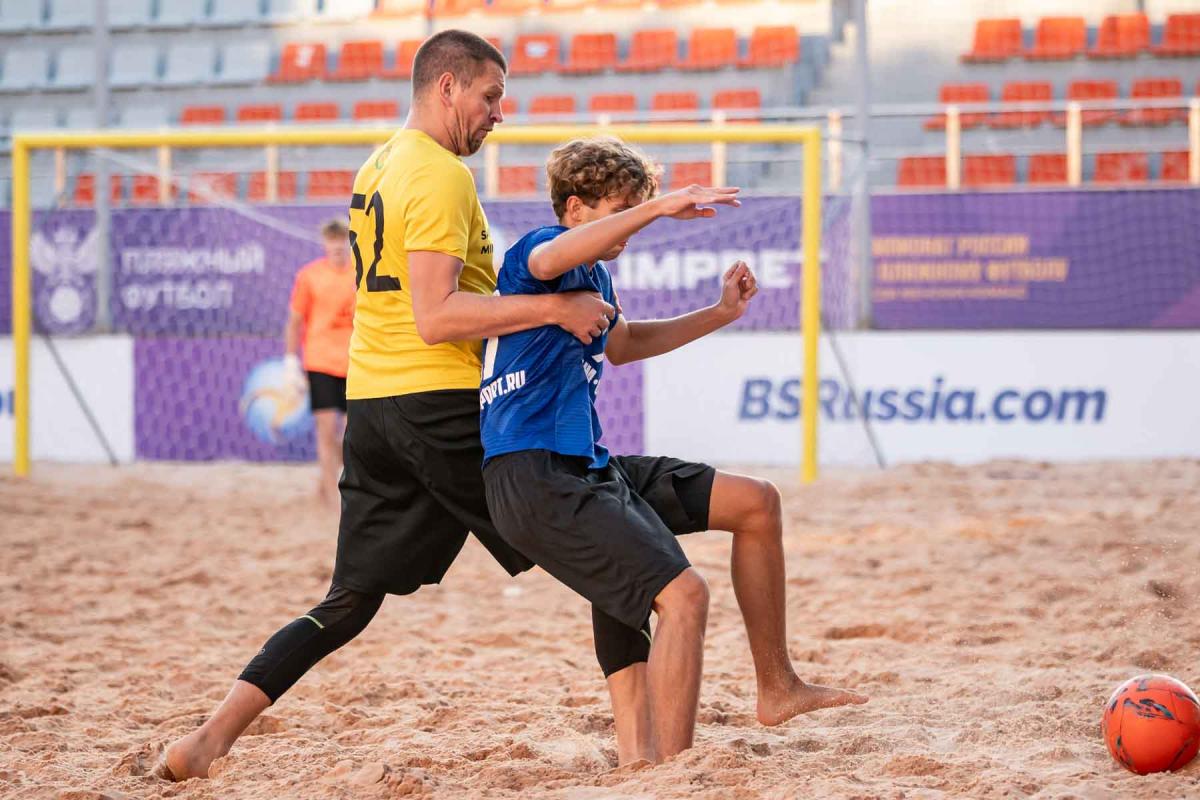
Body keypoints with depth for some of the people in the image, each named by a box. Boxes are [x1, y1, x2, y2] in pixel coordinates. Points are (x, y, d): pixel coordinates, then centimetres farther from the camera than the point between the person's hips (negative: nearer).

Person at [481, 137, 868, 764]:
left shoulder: (595, 277, 19)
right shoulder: (540, 249, -10)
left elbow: (622, 345, 40)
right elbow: (547, 261, -39)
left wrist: (720, 314, 31)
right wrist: (658, 209, -45)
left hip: (591, 468, 10)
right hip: (537, 478, -10)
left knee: (756, 504, 13)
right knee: (683, 594, -22)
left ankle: (777, 688, 21)